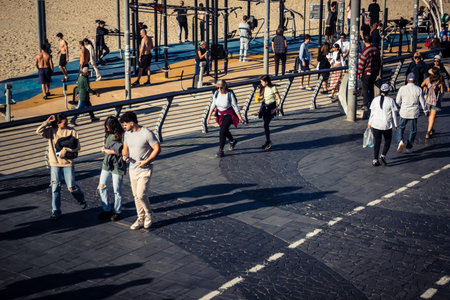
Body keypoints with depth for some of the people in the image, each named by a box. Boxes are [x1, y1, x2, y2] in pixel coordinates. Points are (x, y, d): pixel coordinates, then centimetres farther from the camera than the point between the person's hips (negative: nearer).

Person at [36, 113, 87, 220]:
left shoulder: (72, 131, -1)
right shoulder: (51, 131, 1)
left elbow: (77, 147, -4)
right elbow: (39, 131, -14)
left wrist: (65, 150, -16)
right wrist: (48, 121, -12)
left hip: (68, 163, -1)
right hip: (55, 163, 1)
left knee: (71, 187, -1)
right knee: (55, 187, 2)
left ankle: (81, 200, 31)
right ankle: (56, 211, 11)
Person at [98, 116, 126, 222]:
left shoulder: (122, 136, -13)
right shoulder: (108, 134, 8)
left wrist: (111, 151, -16)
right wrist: (104, 149, -2)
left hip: (117, 166, -7)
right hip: (107, 164, 7)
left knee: (117, 190, 4)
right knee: (101, 187, 7)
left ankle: (117, 212, 20)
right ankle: (106, 209, 22)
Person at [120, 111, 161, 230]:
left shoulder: (147, 134, -17)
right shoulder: (127, 133, 4)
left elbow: (157, 149, -13)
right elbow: (125, 148, 18)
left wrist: (146, 161, -20)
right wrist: (125, 156, -5)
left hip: (145, 170, -7)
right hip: (132, 169, 7)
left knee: (141, 194, -13)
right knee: (136, 196, 10)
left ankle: (148, 215, 12)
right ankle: (141, 219, 23)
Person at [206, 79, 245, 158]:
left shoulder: (230, 94, -22)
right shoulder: (216, 93, -9)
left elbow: (235, 107, -16)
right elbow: (213, 105, 3)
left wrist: (240, 118, -12)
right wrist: (209, 116, 0)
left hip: (229, 115, -6)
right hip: (220, 115, 6)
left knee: (223, 130, -19)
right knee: (225, 130, 21)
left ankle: (220, 150, -11)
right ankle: (232, 141, 52)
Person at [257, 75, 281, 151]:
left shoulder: (273, 88, -13)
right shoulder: (264, 88, 5)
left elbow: (279, 99, -10)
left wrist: (276, 108, -20)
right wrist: (258, 99, -6)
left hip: (271, 107, -7)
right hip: (264, 106, 7)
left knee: (266, 125, -14)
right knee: (265, 125, 9)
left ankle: (268, 142, -6)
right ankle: (268, 142, 19)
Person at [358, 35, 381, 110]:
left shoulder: (365, 51, -18)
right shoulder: (376, 50, 4)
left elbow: (361, 63, -15)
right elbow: (379, 62, 13)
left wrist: (359, 73, -5)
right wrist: (377, 71, 22)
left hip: (366, 73, -6)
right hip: (374, 73, 7)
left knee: (365, 89, 1)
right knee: (371, 88, 17)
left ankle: (365, 105, 0)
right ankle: (371, 104, 22)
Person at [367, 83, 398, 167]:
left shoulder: (375, 100, 0)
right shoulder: (390, 100, -7)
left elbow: (372, 113, 3)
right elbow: (393, 114, -3)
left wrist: (370, 123, 14)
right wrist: (395, 125, 6)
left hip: (376, 125, 2)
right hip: (387, 125, -2)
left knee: (377, 142, 11)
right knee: (387, 141, 16)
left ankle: (375, 160, 10)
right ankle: (383, 156, -1)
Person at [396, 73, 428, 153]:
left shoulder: (402, 89, -7)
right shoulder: (418, 89, -7)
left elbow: (398, 101, 3)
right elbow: (422, 102, 0)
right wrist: (425, 111, 15)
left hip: (404, 112, 0)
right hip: (414, 113, 0)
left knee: (401, 127, 16)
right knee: (413, 130, 15)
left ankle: (400, 140, -10)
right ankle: (409, 147, 16)